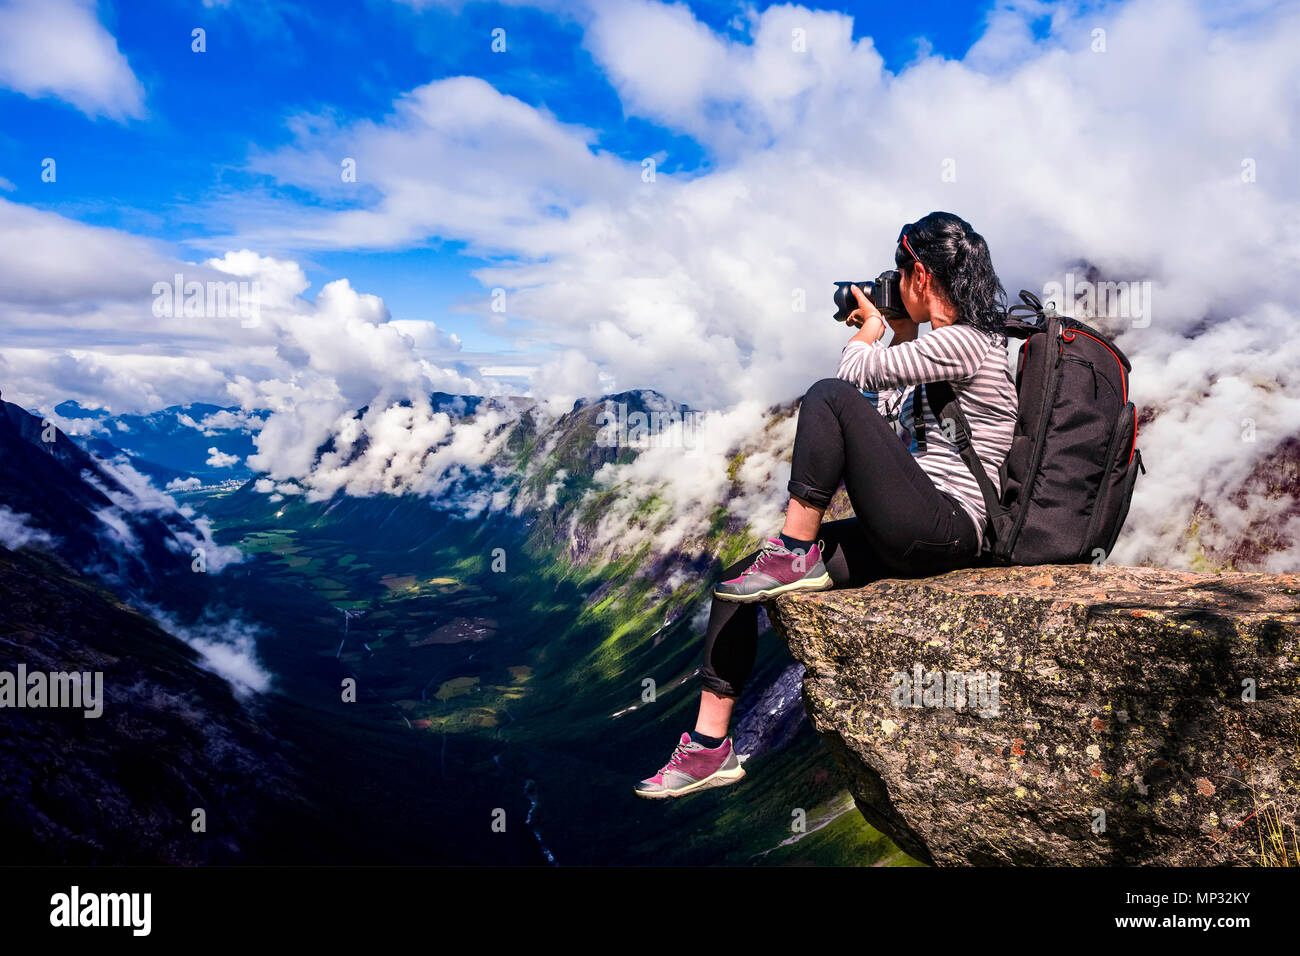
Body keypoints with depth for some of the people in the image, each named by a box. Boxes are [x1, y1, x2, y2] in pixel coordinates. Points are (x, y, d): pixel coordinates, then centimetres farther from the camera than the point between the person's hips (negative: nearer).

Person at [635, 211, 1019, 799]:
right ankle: (709, 747, 5)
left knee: (830, 396, -23)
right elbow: (891, 416, 26)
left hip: (945, 530, -10)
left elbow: (852, 372, -10)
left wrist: (872, 328, 10)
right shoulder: (948, 343, 19)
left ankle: (796, 554, -12)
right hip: (911, 535, 10)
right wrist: (899, 335, 22)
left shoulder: (962, 342, -12)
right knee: (734, 583, 1)